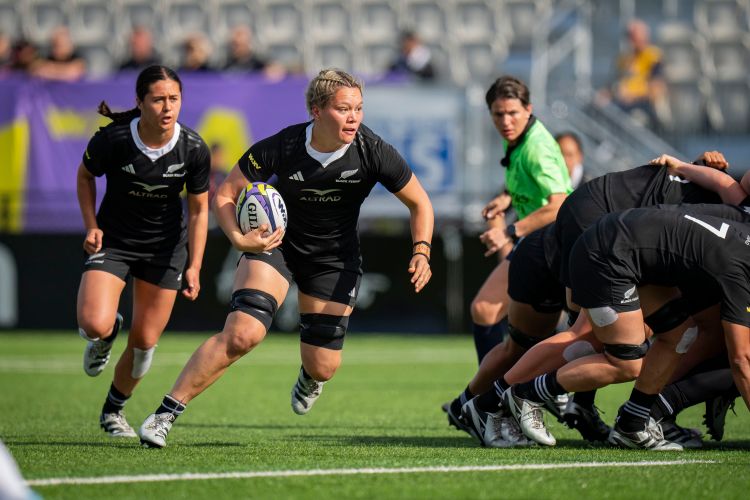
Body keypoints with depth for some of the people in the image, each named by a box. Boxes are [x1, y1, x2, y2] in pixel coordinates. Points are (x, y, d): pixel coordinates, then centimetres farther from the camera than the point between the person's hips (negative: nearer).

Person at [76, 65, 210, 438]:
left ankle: (113, 410, 31)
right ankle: (107, 336, 17)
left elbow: (198, 209, -3)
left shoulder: (193, 149, -16)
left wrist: (194, 267, -8)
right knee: (94, 325, -23)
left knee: (144, 343, 3)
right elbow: (85, 176, 2)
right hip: (113, 239, -2)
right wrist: (91, 225, -9)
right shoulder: (112, 140, -21)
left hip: (165, 246, 2)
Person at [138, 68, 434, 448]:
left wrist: (421, 252, -20)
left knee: (323, 366, 0)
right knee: (242, 333, -24)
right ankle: (166, 413, -16)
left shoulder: (373, 152, -20)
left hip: (336, 257, 2)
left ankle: (308, 379, 42)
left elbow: (419, 202, -6)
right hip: (275, 241, -2)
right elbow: (225, 194, -12)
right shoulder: (279, 148, -24)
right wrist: (238, 238, -28)